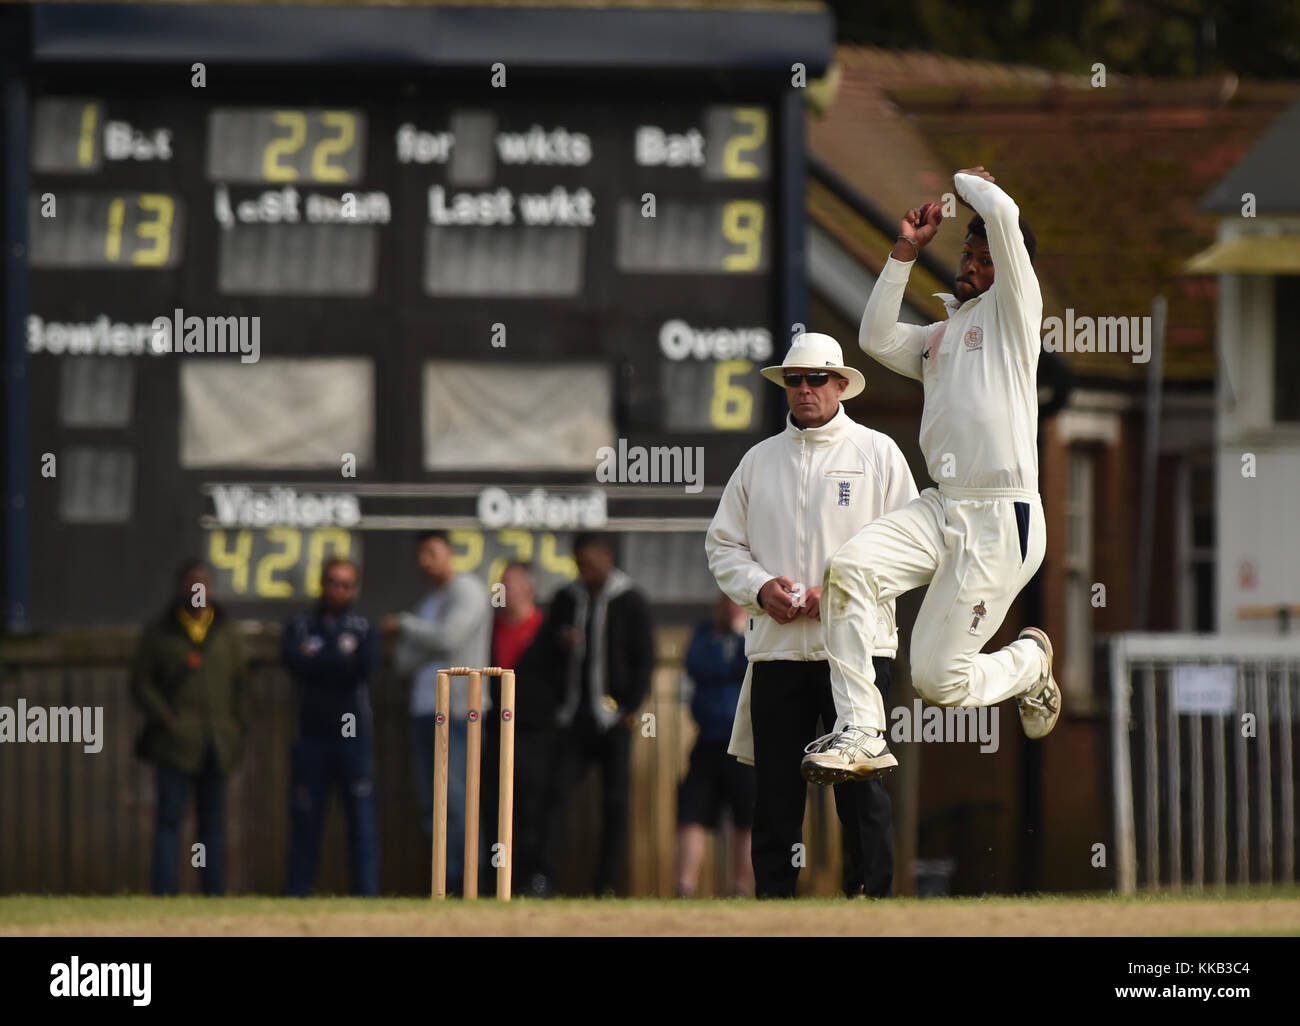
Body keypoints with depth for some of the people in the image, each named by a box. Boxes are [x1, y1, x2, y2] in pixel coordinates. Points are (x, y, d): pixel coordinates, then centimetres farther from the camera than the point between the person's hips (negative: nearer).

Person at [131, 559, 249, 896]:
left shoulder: (227, 631, 14)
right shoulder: (159, 633, 5)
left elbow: (240, 681, 17)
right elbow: (141, 681, 3)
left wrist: (238, 725, 5)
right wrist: (163, 717, -10)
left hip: (217, 740, 3)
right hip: (176, 739, -3)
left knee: (213, 820, 5)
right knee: (170, 815, -9)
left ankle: (214, 893, 7)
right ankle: (165, 892, -12)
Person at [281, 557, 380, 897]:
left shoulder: (363, 628, 11)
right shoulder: (299, 627, 12)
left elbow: (366, 666, -8)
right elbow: (294, 662, -8)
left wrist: (318, 661, -6)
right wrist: (341, 661, -6)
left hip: (354, 734, 0)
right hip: (312, 734, 0)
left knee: (362, 817, -5)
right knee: (305, 817, 1)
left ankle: (366, 891, -6)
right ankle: (297, 892, 5)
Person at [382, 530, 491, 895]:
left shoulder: (468, 591, -3)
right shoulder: (428, 604, 21)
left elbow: (447, 638, -17)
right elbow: (404, 663, 15)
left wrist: (402, 626, -5)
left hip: (456, 711, -8)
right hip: (424, 710, 8)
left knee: (454, 795, -13)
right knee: (431, 802, 4)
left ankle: (463, 884, -14)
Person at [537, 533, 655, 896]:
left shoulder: (630, 601, 2)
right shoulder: (566, 598, 13)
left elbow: (644, 658, 1)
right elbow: (545, 647, 17)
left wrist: (631, 707, -7)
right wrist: (558, 642, -8)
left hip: (612, 717, -3)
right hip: (574, 716, 3)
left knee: (614, 800, -2)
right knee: (557, 790, -11)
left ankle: (606, 882, 0)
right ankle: (542, 873, -17)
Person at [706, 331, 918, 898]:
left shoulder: (877, 453, 5)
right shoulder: (759, 460, 15)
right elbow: (723, 544, 16)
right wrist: (760, 587, -4)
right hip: (776, 648, 3)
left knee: (862, 793, -6)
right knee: (775, 793, 2)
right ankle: (772, 901, 7)